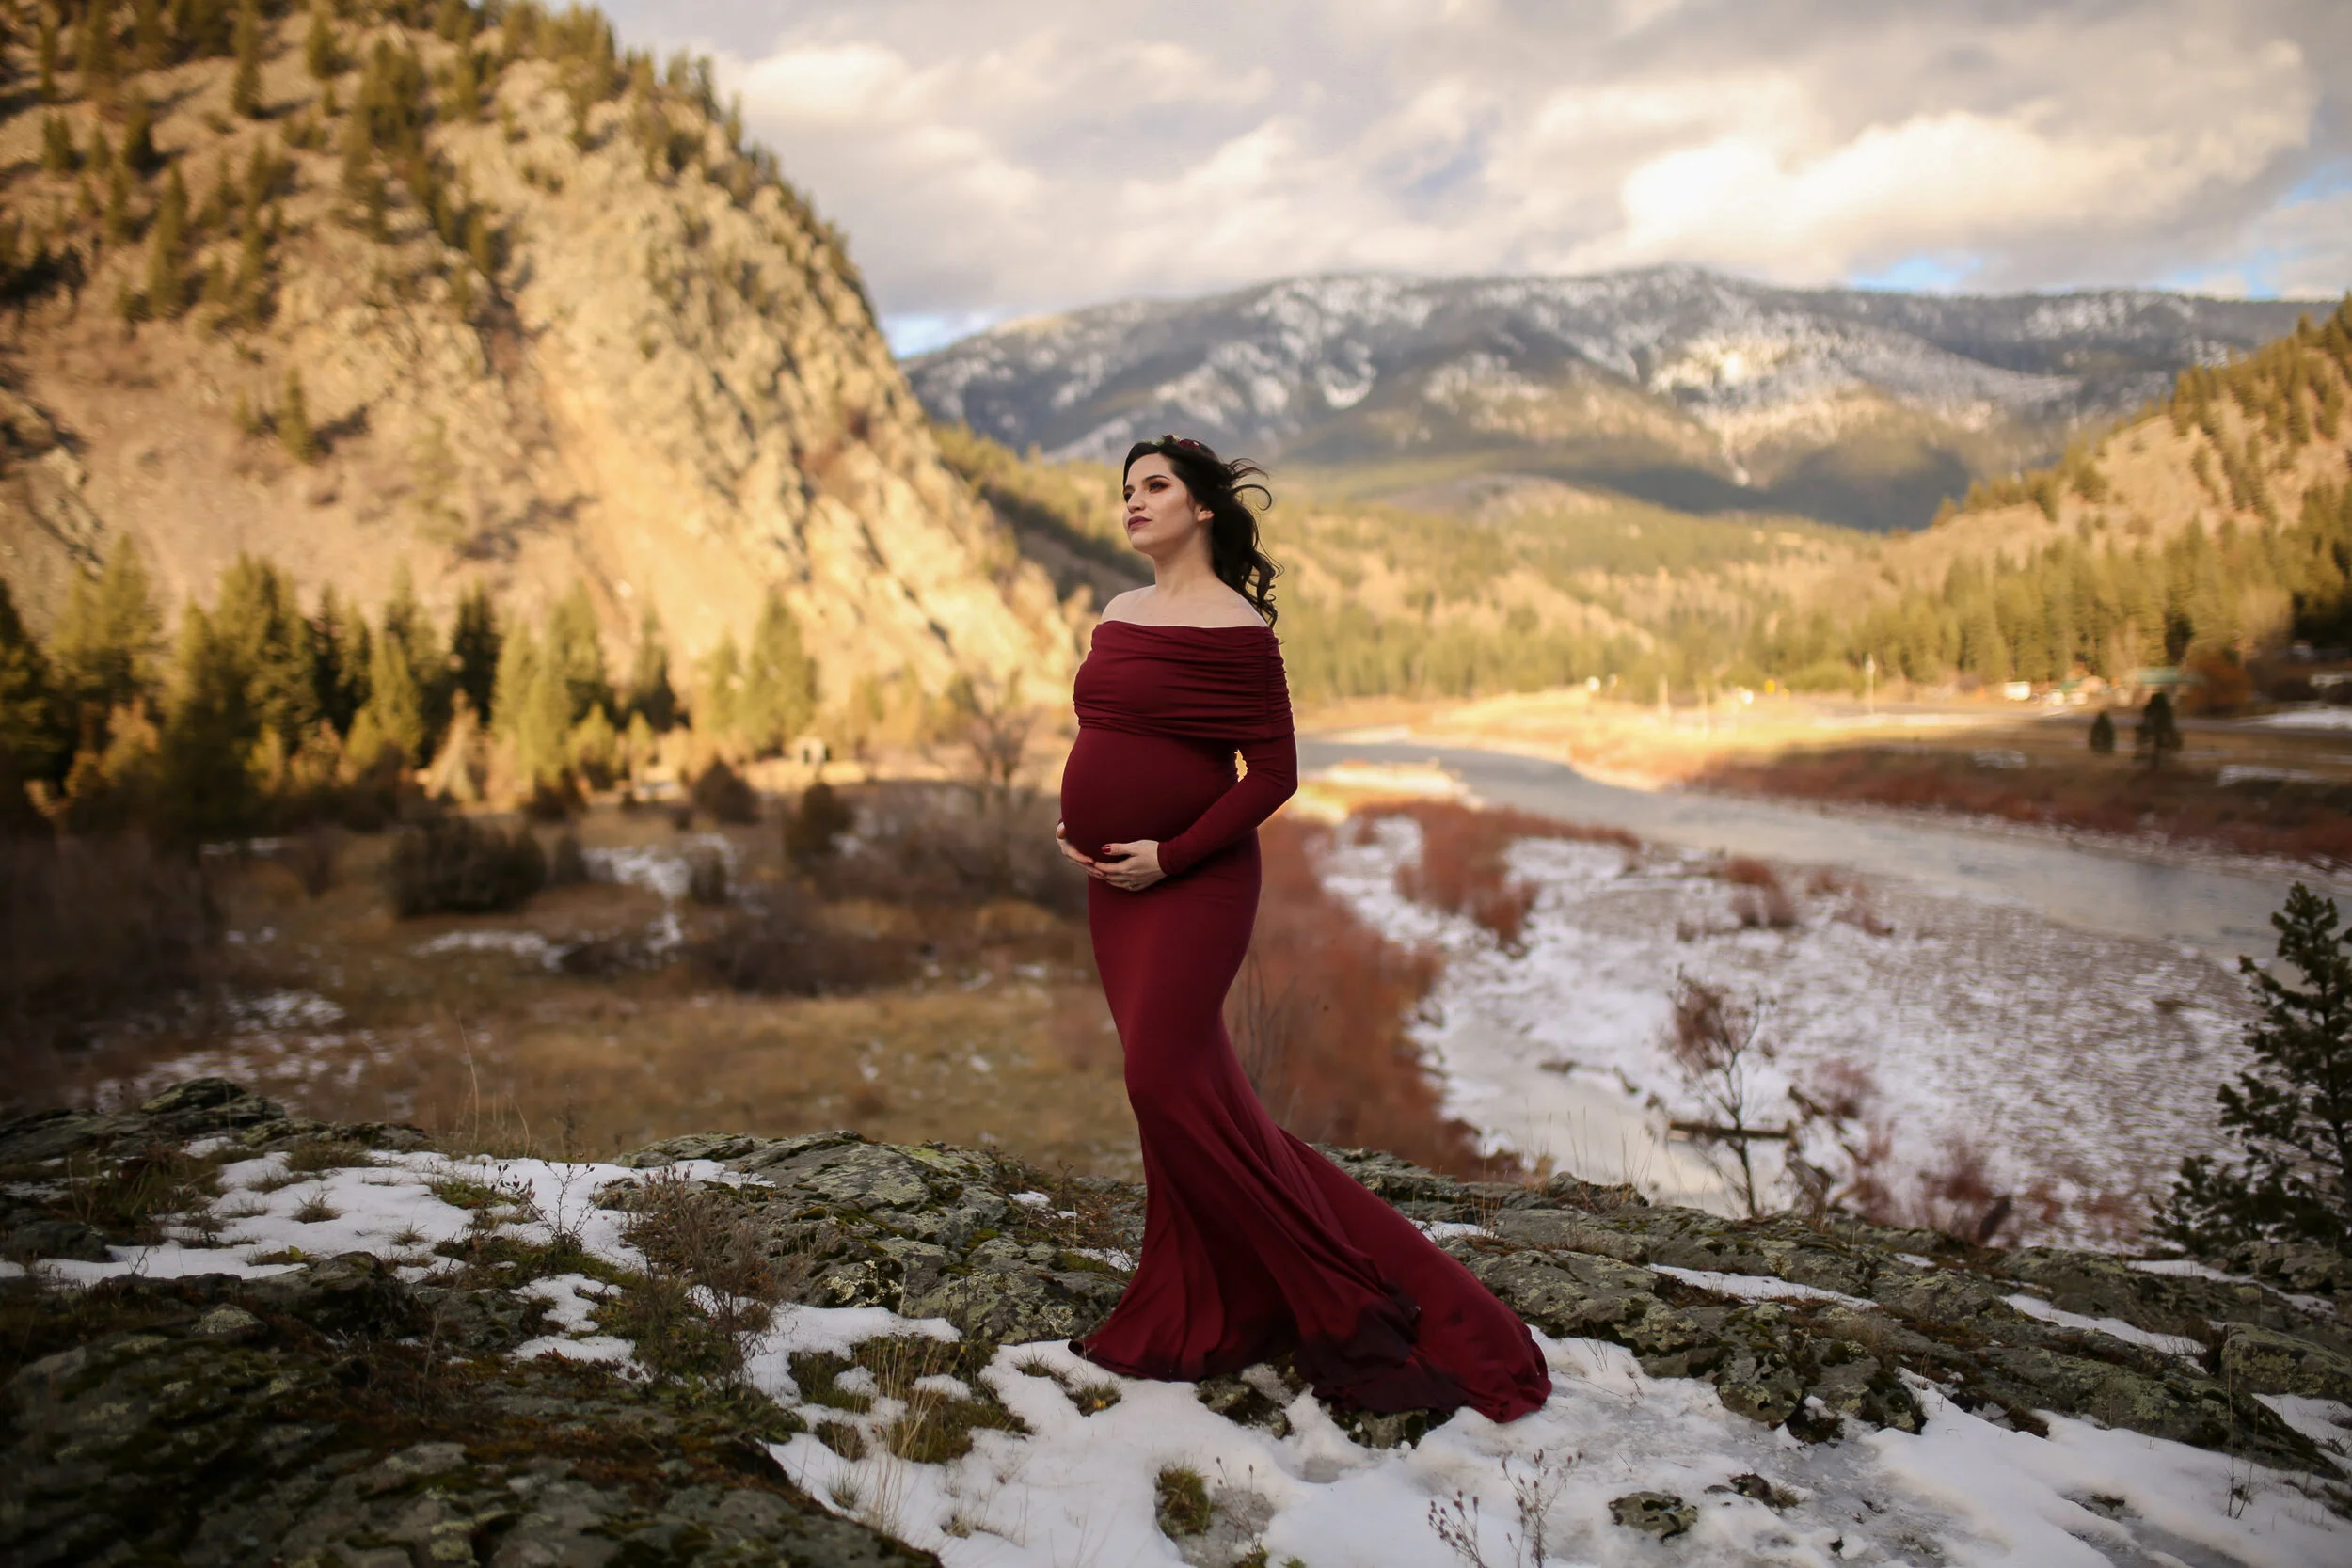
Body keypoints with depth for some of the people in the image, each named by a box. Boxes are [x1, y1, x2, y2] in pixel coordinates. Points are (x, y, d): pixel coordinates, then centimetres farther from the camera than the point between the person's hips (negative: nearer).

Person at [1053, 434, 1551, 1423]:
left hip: (1191, 886, -8)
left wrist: (1170, 855, -17)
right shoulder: (1119, 616, 14)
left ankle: (1346, 1294, 2)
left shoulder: (1233, 628, -11)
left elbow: (1274, 771, -13)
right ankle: (1200, 1312, 23)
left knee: (1169, 1078, -12)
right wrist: (1074, 826, 7)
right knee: (1172, 1084, 11)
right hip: (1113, 887, 8)